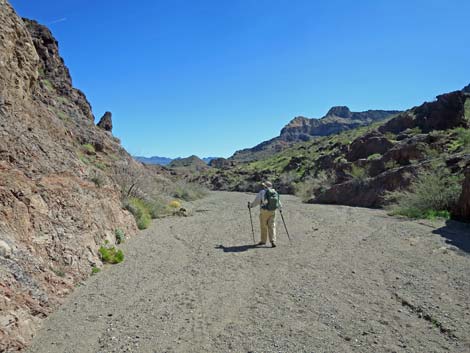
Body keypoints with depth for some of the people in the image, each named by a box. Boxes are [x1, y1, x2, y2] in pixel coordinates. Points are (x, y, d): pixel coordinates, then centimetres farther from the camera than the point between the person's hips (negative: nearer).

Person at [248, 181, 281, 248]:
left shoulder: (262, 192, -9)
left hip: (264, 212, -3)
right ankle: (273, 241, -4)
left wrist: (250, 205, 9)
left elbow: (256, 201, -7)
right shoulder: (275, 193, 5)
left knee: (263, 227, 9)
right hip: (272, 212, 4)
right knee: (272, 226, 6)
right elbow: (278, 202, 14)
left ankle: (263, 241, 20)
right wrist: (279, 207, 33)